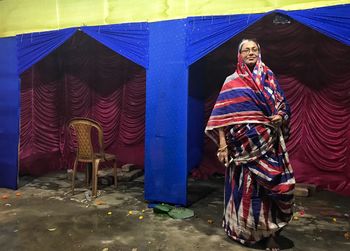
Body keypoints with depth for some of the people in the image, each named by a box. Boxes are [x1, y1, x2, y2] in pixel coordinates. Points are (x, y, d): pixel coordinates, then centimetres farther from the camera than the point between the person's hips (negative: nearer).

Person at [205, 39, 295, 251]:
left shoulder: (269, 78, 11)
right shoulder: (232, 82, 2)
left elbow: (283, 105, 15)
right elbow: (222, 115, -4)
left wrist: (281, 116, -8)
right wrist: (222, 144, -12)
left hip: (270, 142, 3)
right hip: (244, 144, -3)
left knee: (271, 185, 0)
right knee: (246, 187, 3)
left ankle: (271, 233, 15)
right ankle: (244, 230, 22)